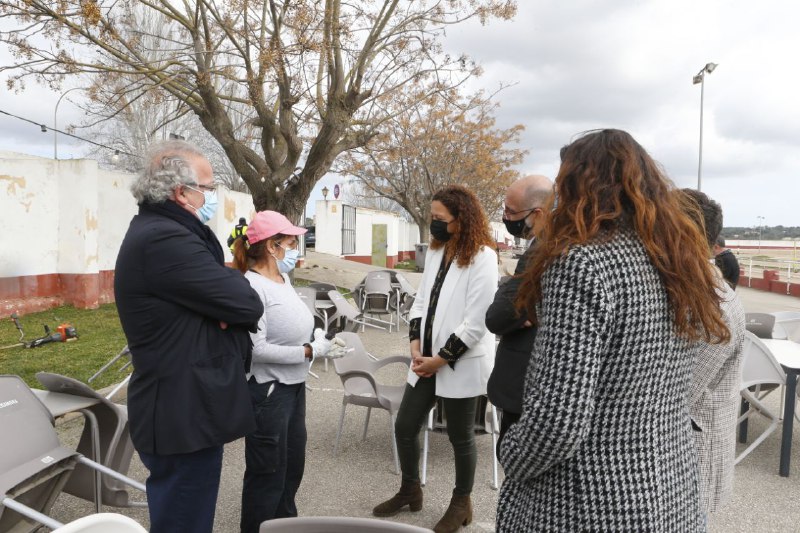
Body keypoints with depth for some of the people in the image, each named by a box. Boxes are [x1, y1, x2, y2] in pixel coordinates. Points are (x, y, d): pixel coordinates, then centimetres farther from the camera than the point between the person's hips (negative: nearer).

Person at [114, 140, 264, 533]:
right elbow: (247, 305, -23)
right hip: (185, 415, -11)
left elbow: (208, 296, 12)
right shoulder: (166, 240, -24)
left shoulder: (156, 232, 12)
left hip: (179, 409, 11)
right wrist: (233, 280, -1)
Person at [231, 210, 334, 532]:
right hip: (268, 389, -9)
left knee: (293, 463, 24)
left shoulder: (283, 278, 6)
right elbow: (257, 348, -26)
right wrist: (309, 352, -21)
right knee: (268, 471, 8)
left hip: (294, 385, 9)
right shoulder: (251, 286, -21)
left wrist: (319, 336, -4)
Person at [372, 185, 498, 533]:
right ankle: (410, 491, 37)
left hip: (461, 365, -7)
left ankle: (461, 504, 34)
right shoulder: (435, 250, 7)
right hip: (427, 360, 7)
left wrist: (441, 359, -15)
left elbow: (476, 323, -19)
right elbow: (421, 299, 10)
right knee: (405, 427, 13)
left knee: (460, 437, 10)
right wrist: (416, 344, -3)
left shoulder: (482, 257, -16)